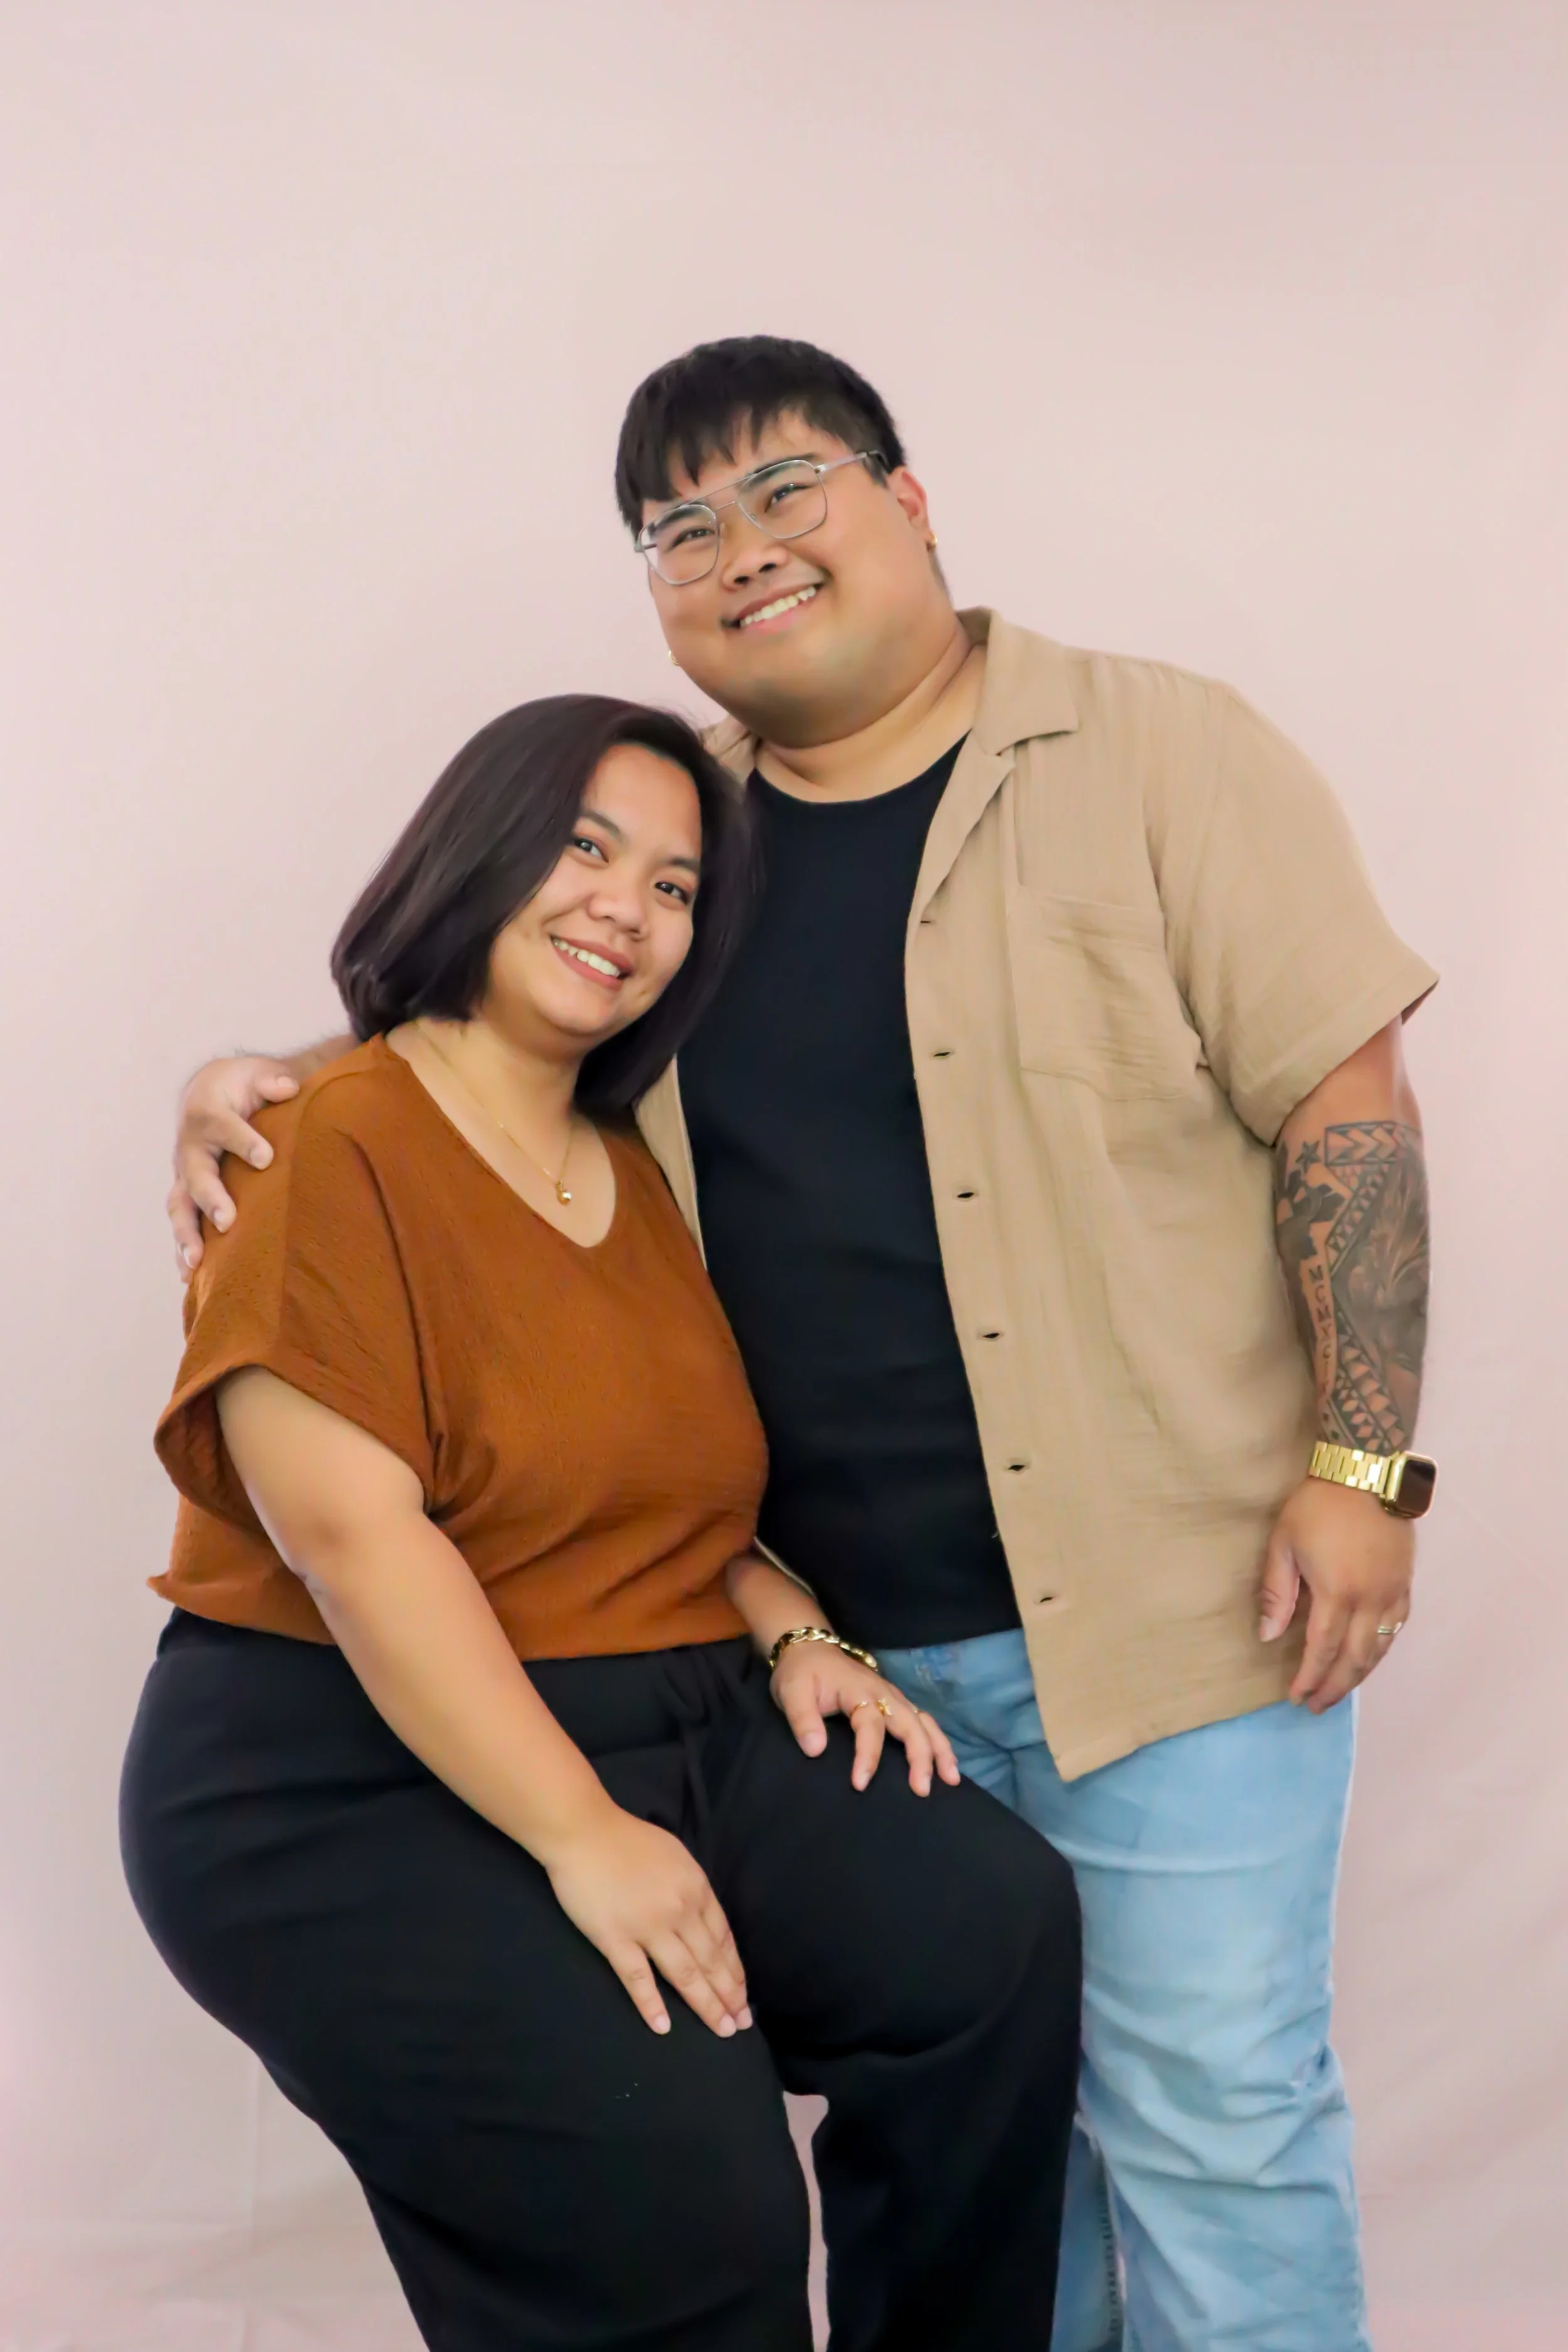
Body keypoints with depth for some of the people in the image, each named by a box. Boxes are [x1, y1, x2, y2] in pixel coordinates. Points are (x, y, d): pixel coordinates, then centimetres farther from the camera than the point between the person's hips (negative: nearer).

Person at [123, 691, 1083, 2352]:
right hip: (352, 1792, -7)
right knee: (678, 2189, -25)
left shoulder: (640, 1177, 13)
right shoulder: (336, 1152, -11)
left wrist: (790, 1635, 2)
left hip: (672, 1736, 7)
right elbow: (350, 1530, -20)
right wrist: (579, 1835, -23)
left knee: (998, 1929, -14)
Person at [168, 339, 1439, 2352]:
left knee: (1207, 2118, 3)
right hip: (844, 1637, 5)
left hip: (1169, 1600, -4)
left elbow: (1345, 1108, -8)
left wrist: (1361, 1469, -13)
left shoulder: (1158, 757, -6)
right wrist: (256, 1089, 2)